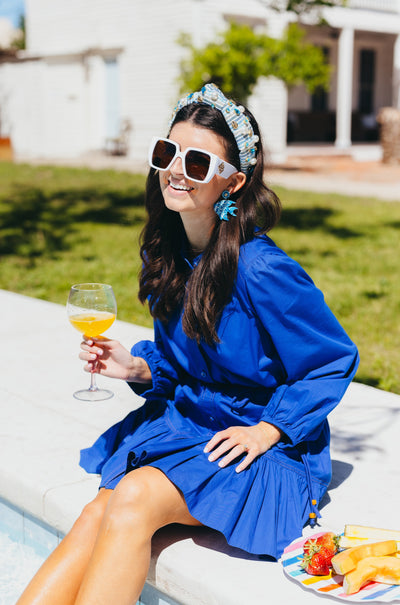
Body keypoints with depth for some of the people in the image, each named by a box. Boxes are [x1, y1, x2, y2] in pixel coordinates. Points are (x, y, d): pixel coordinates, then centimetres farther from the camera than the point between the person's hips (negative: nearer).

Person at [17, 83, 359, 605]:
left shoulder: (259, 270, -22)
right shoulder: (167, 253, 2)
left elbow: (337, 359, -11)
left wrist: (266, 431, -16)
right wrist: (138, 367, -5)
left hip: (267, 448, -6)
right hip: (182, 422, 7)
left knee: (132, 499, -28)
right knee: (95, 518, -17)